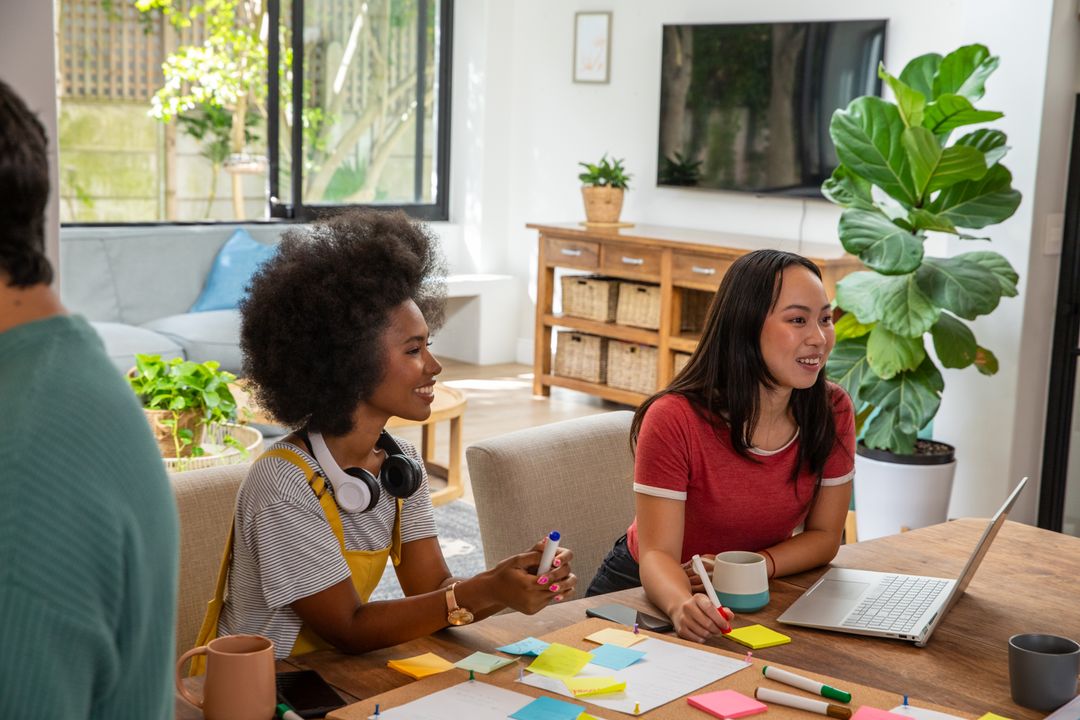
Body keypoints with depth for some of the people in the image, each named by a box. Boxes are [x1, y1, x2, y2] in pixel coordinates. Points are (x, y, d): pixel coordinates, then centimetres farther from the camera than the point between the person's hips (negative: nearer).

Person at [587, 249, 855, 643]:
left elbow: (823, 535, -3)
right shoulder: (675, 419, -25)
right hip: (649, 589, -3)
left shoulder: (833, 412, -12)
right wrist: (682, 606, -48)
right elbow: (657, 553, -25)